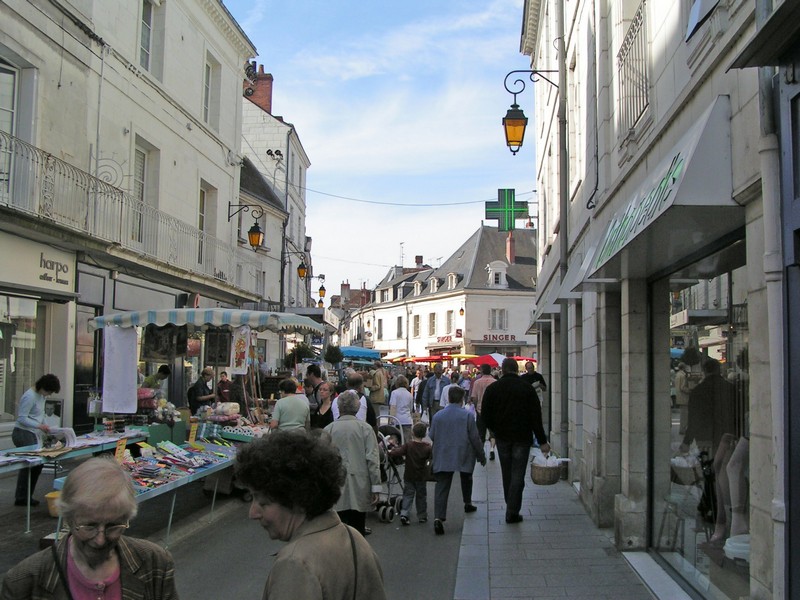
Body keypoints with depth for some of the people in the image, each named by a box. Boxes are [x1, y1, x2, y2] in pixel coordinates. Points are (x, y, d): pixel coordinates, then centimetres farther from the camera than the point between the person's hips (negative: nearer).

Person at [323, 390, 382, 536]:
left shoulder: (328, 430, 0)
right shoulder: (365, 428, -2)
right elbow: (372, 460, -5)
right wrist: (376, 487, -1)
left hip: (336, 489, 0)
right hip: (359, 490, 0)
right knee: (358, 531, 8)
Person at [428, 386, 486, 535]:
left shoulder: (437, 416, -3)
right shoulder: (467, 416, -9)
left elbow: (431, 436, 4)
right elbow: (474, 438, -6)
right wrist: (481, 456, 7)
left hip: (443, 457, 0)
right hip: (464, 456, 0)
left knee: (442, 486, -3)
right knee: (466, 478, 28)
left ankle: (438, 516, -18)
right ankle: (467, 503, 45)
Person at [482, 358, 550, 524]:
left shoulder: (492, 389, -1)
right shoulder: (527, 389, -7)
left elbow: (485, 415, 0)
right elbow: (536, 417, -7)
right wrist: (542, 441, -3)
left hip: (502, 437, 3)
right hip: (522, 438, -2)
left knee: (507, 473, 16)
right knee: (518, 474, 0)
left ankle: (511, 508, 26)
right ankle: (512, 512, -3)